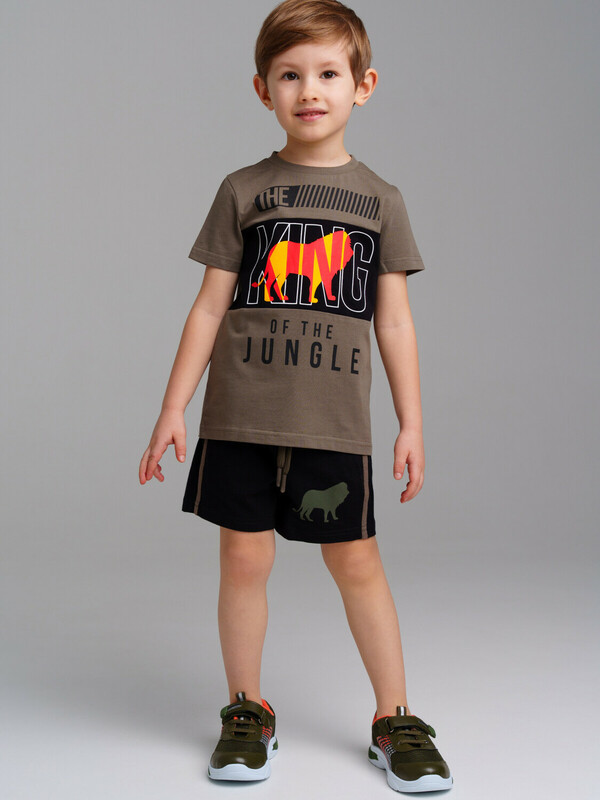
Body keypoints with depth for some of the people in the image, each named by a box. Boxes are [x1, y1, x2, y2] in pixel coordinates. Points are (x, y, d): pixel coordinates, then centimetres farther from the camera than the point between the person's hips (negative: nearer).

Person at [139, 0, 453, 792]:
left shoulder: (380, 199, 7)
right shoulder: (242, 191, 6)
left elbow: (395, 321, 8)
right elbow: (209, 307, 5)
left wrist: (412, 424, 4)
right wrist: (173, 409, 2)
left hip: (335, 423, 0)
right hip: (241, 415, 0)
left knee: (357, 563, 4)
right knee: (245, 557, 5)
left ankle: (394, 719, 19)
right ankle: (248, 713, 23)